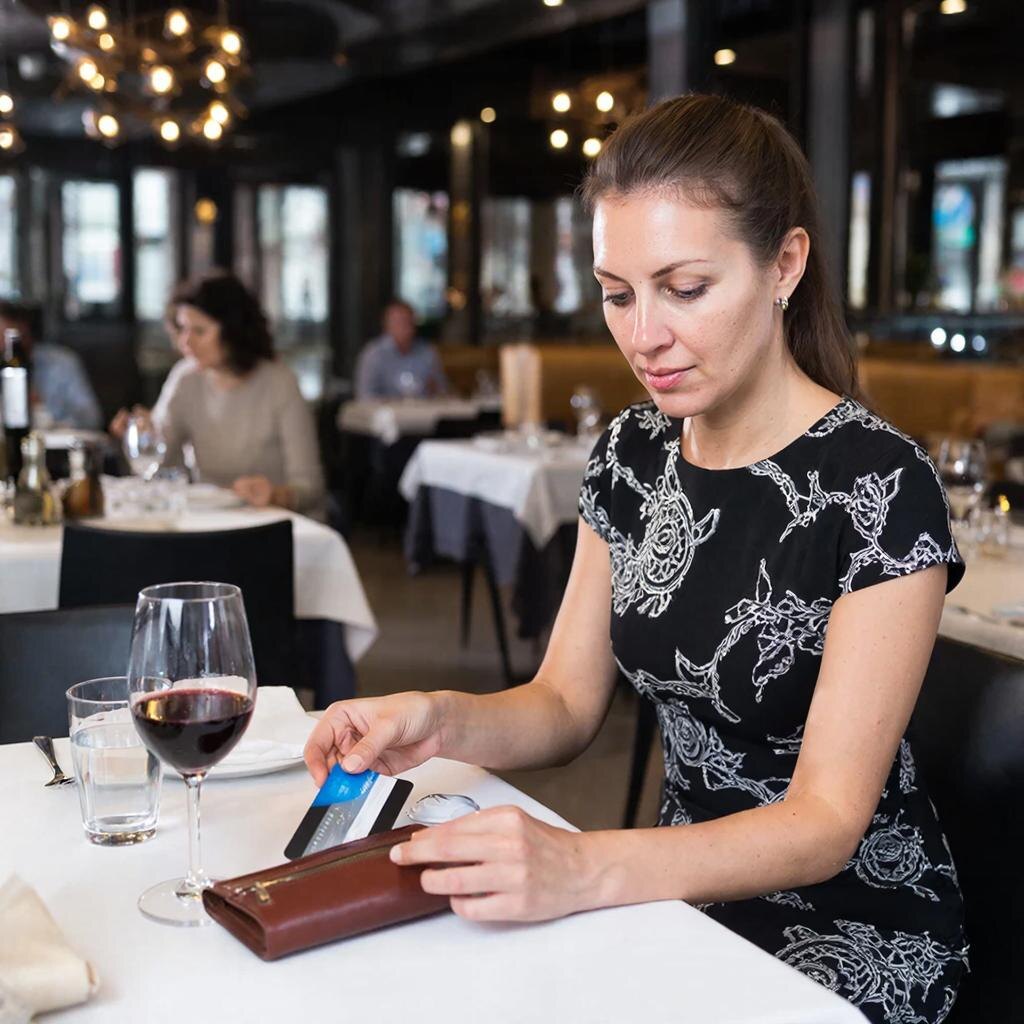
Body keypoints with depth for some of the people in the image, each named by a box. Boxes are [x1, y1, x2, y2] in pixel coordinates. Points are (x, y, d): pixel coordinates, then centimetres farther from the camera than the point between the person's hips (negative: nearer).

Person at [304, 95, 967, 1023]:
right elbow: (566, 706, 2)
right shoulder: (632, 455, -1)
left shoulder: (878, 488, -21)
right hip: (686, 893, 5)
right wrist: (440, 721, -20)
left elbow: (827, 821, -22)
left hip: (849, 930, -5)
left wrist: (584, 869, -37)